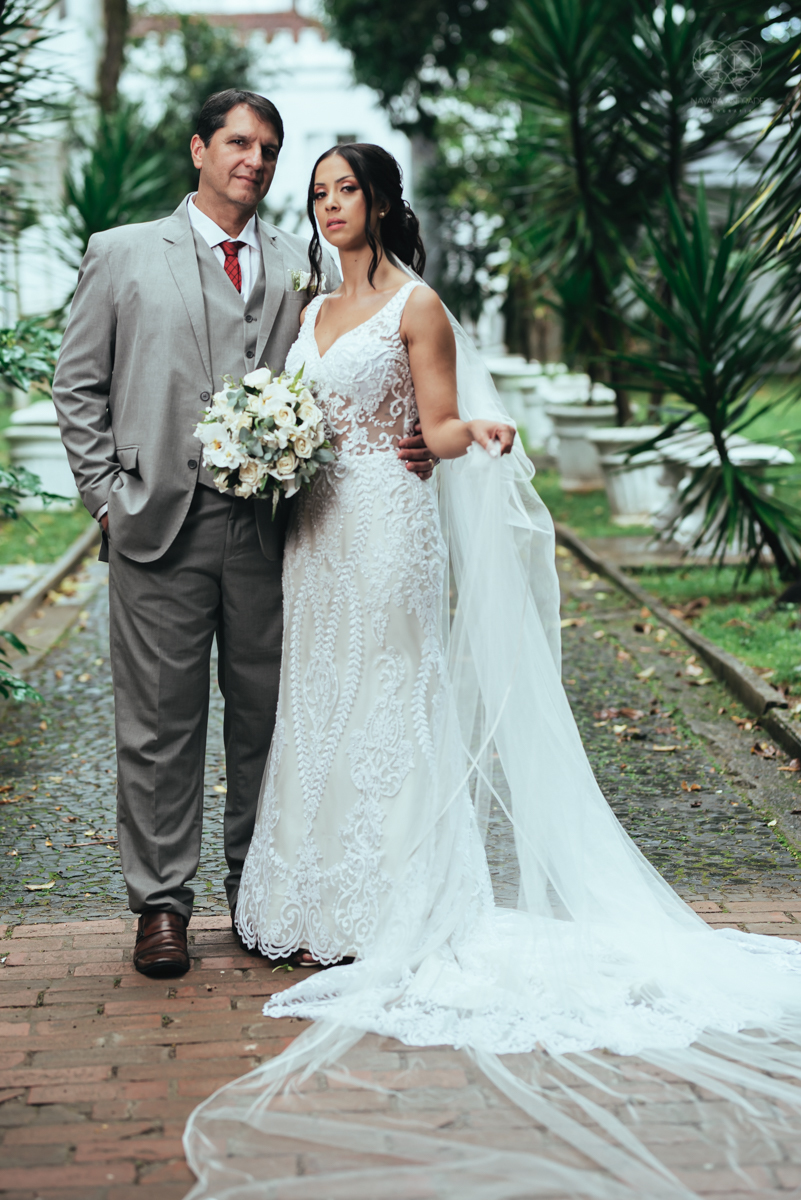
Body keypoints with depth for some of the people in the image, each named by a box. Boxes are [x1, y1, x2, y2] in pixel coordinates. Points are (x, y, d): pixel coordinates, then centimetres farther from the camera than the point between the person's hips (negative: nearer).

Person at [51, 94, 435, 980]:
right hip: (160, 525, -2)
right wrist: (108, 496, 0)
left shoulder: (304, 266, 11)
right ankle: (161, 902, 15)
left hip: (269, 527, 2)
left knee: (266, 716, 9)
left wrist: (400, 449, -6)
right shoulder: (122, 255, 7)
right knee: (160, 723, 4)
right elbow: (78, 385, 8)